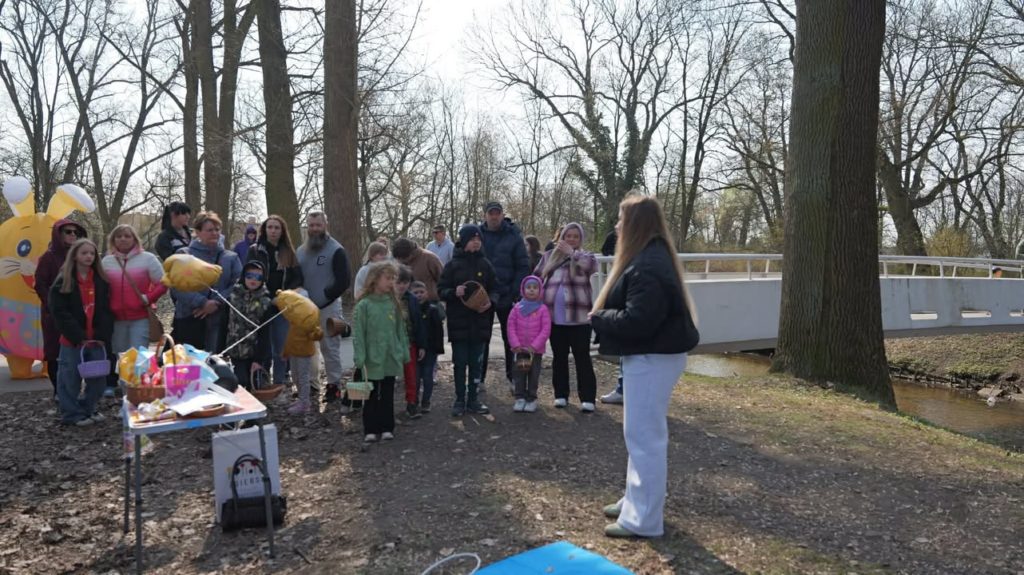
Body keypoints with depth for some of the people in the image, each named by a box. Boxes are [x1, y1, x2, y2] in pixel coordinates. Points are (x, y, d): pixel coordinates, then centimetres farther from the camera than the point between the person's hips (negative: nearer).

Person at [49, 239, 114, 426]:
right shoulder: (63, 282, -3)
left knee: (98, 377, 8)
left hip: (97, 340, 4)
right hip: (72, 340, -3)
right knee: (70, 378, 2)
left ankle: (88, 409, 25)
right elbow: (59, 312, -10)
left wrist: (103, 335, -8)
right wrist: (78, 335, -15)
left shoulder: (101, 281, 8)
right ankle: (72, 414, 15)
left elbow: (107, 311, 5)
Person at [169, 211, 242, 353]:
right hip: (188, 318, -1)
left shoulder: (231, 257, 11)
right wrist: (202, 302, -17)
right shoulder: (184, 255, 4)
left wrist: (217, 303, -15)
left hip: (218, 321, 2)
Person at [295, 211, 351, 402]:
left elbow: (344, 280, -11)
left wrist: (324, 297, -13)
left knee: (330, 347, -2)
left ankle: (334, 385, 7)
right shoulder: (300, 251, 14)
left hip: (328, 307, -6)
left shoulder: (336, 250, -5)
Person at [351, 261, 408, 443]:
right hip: (372, 359, -4)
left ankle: (386, 428, 21)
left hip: (391, 358, 4)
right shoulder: (364, 305, -10)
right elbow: (358, 334, -11)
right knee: (372, 396, 7)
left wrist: (404, 352, 9)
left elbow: (400, 330, 9)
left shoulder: (393, 303, 4)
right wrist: (359, 358, -15)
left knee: (388, 395, 12)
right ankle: (371, 430, 15)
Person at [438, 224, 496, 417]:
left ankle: (474, 400, 19)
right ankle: (460, 401, 16)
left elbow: (494, 289, 9)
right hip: (458, 322, -2)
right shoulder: (453, 265, -1)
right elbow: (441, 290, 0)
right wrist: (454, 293, -19)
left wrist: (490, 301, -11)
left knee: (477, 363, 8)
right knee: (460, 363, 5)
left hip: (480, 322, 2)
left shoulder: (485, 264, 4)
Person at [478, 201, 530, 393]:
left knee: (510, 337, 8)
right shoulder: (477, 234, 2)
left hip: (506, 296, -1)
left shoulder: (513, 236, -2)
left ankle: (512, 376, 19)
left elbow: (523, 267, -3)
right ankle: (479, 377, 18)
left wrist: (514, 292, -12)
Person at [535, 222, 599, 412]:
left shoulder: (585, 257, 5)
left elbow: (592, 265, -19)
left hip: (579, 316, -3)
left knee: (582, 357, -1)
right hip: (554, 316, 3)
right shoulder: (549, 256, 12)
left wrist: (572, 252, -18)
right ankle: (561, 394, 22)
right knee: (559, 357, 11)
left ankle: (587, 398, 3)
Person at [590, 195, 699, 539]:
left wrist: (598, 317, -12)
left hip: (652, 358, -11)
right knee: (640, 433, 19)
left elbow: (635, 321, -27)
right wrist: (604, 315, 2)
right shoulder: (650, 258, 13)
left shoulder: (648, 266, -22)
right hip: (650, 354, 11)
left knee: (645, 437, -3)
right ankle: (637, 501, 33)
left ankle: (644, 520, 8)